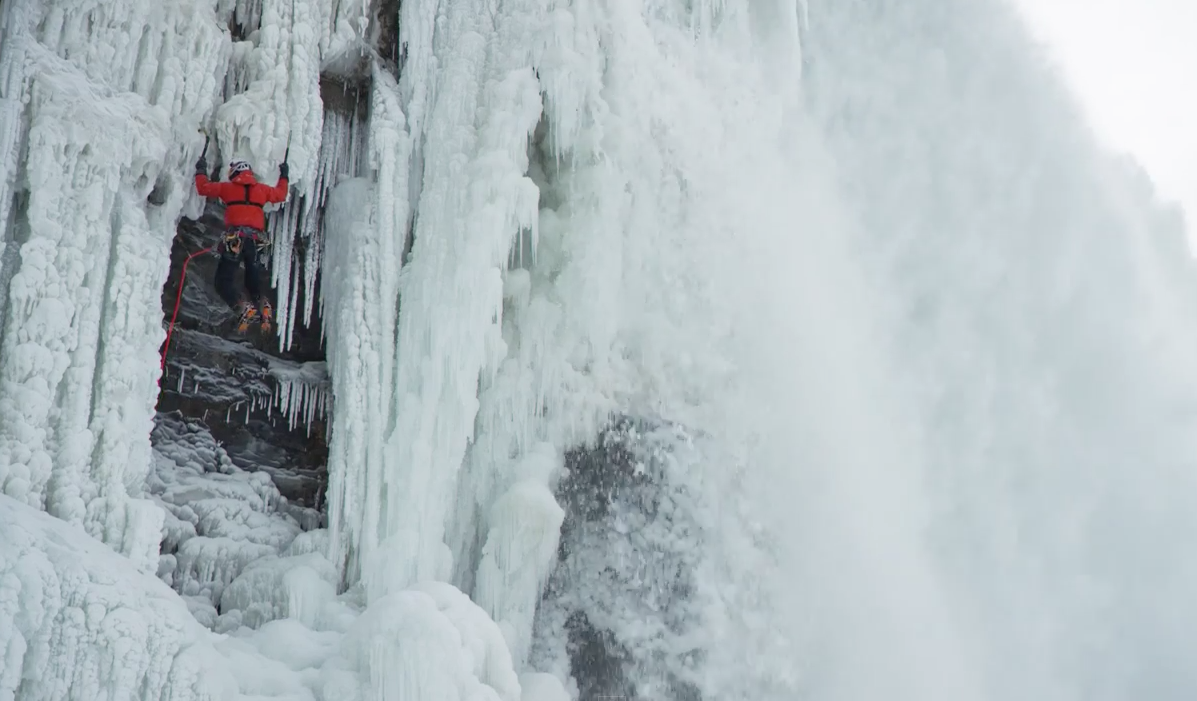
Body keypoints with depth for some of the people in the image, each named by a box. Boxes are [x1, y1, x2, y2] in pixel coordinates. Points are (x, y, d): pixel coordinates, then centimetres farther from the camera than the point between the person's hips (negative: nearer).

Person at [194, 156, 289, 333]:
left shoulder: (228, 187, 7)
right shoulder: (262, 189, 16)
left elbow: (203, 188, 14)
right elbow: (281, 194, 32)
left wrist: (201, 172, 31)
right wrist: (283, 177, 48)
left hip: (235, 240, -4)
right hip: (255, 240, 4)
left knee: (224, 281, -3)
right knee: (253, 281, 19)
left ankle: (246, 309, -25)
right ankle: (263, 306, -10)